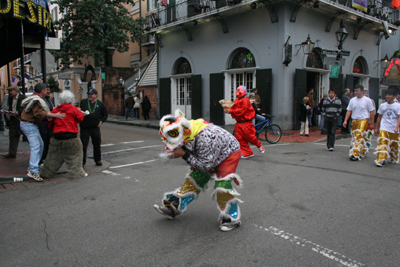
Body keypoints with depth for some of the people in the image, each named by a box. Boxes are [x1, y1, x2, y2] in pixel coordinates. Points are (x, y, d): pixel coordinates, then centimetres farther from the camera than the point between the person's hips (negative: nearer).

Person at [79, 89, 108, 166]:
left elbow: (105, 114, 16)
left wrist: (101, 121, 2)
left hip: (95, 128, 1)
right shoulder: (83, 102, 6)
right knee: (83, 145, 0)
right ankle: (82, 161, 11)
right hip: (84, 128, -1)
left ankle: (98, 160, 25)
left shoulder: (100, 104, 8)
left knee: (97, 145, 10)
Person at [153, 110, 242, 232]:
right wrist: (175, 153, -23)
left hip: (229, 153, -7)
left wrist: (184, 155, -36)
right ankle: (173, 207, 12)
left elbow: (207, 165, -33)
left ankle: (231, 218, 0)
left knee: (222, 184, -19)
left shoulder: (205, 137, -42)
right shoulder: (186, 135, -18)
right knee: (195, 178, 5)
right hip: (208, 155, 7)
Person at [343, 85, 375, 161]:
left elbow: (371, 112, 1)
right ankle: (363, 151, 28)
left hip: (363, 120, -5)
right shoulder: (352, 100, 9)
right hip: (354, 120, 5)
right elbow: (349, 111, 9)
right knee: (354, 136, 10)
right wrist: (345, 121, -1)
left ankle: (355, 154, -15)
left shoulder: (367, 100, -2)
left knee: (359, 136, -14)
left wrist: (372, 123, -1)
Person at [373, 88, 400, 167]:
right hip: (384, 129, 0)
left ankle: (394, 158, 37)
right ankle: (381, 160, -18)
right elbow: (379, 117, 13)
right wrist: (376, 128, 14)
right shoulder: (382, 105, 6)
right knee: (382, 143, -16)